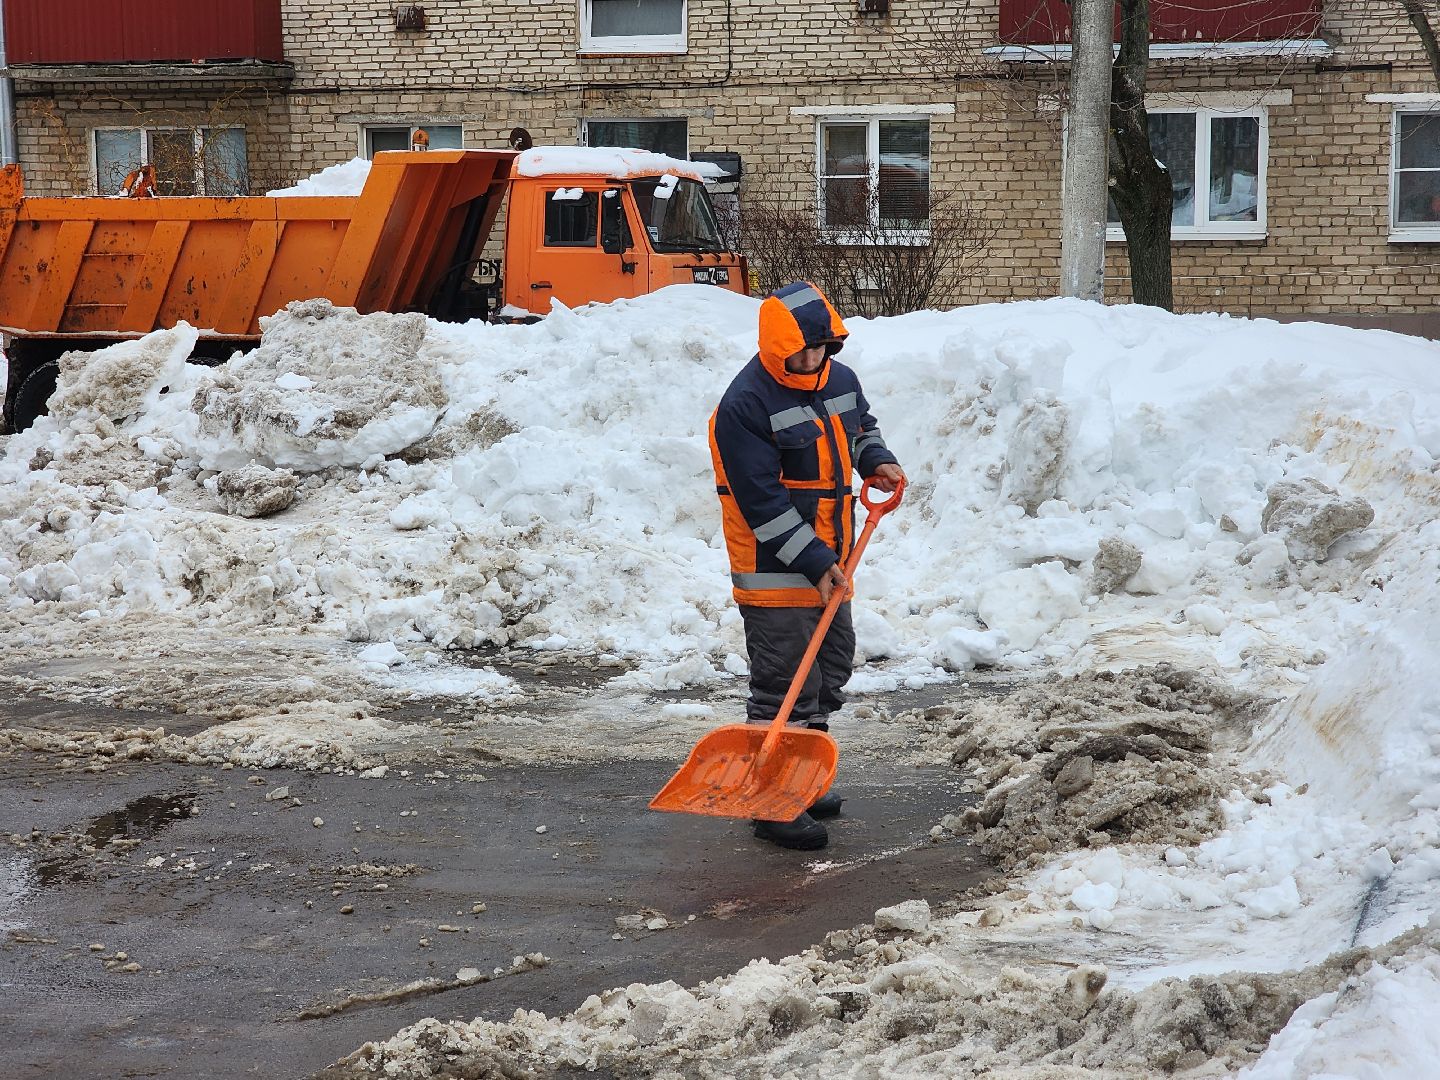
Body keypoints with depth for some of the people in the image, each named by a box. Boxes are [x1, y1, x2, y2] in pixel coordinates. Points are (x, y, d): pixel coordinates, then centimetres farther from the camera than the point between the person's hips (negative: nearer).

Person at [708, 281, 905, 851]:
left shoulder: (841, 380, 4)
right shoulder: (745, 405, -20)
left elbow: (862, 428, 28)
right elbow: (762, 500, -22)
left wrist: (876, 461, 6)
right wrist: (813, 562, -25)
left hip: (829, 560, 9)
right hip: (775, 569, -9)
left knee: (830, 672, 19)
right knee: (784, 687, -7)